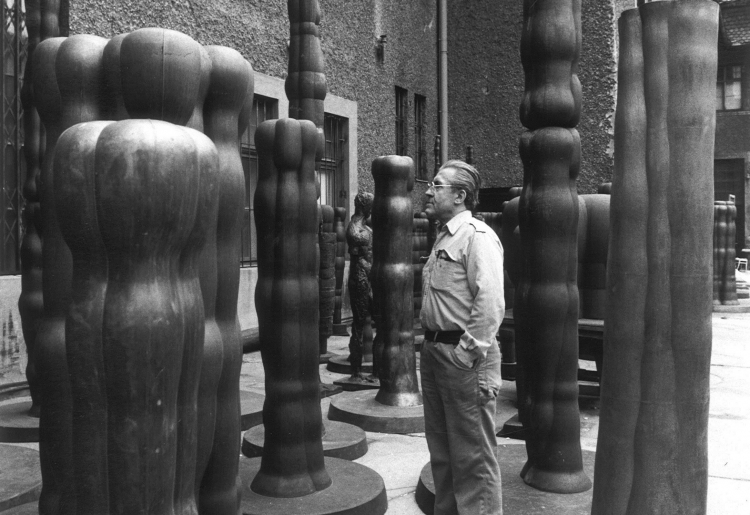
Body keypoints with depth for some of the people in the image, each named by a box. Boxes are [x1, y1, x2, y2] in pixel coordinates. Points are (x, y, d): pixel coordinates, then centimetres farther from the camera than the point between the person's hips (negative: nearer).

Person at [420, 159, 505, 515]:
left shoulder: (477, 236, -12)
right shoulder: (443, 237, 16)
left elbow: (490, 302, -22)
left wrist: (469, 352, -22)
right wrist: (431, 345, 13)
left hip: (463, 356, -9)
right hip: (434, 349, 10)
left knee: (473, 455, 1)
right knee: (440, 447, 20)